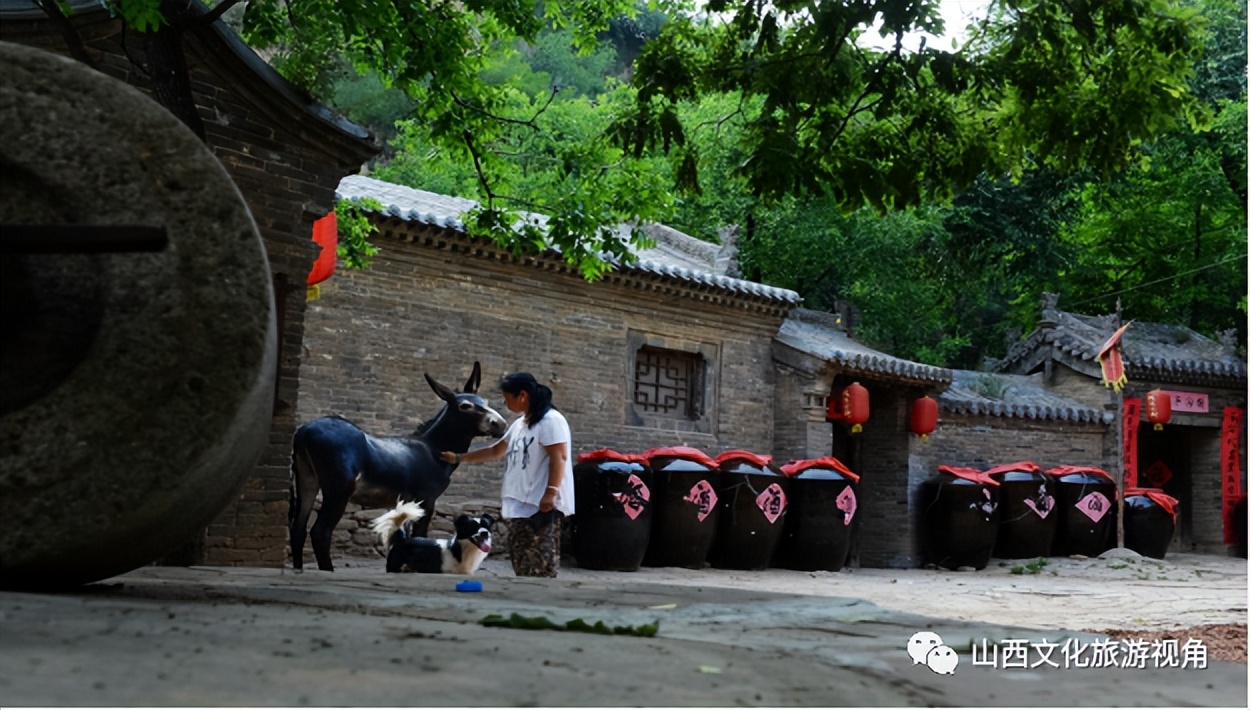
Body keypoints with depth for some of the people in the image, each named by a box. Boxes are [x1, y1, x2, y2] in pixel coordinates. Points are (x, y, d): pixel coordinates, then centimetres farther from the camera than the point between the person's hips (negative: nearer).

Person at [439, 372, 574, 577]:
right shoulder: (519, 424, 20)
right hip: (521, 505, 10)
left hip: (543, 505, -10)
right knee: (521, 559, 9)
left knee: (541, 563, -15)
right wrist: (458, 458, 35)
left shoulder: (550, 420, -9)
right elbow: (495, 451, 31)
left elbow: (558, 457, -18)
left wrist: (551, 493, -25)